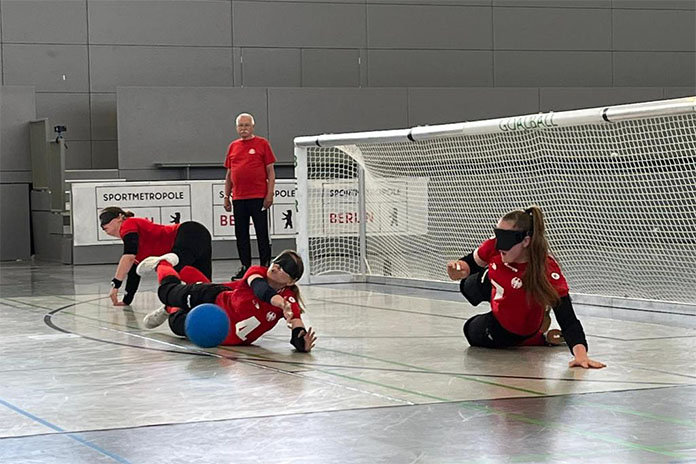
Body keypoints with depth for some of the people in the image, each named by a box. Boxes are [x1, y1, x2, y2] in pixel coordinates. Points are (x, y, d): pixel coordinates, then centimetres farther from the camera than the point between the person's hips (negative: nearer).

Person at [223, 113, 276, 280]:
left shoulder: (262, 144, 1)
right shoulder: (233, 146, 13)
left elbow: (270, 171, -1)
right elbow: (229, 174, 17)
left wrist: (269, 194, -9)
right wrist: (226, 197, 12)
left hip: (258, 197, -5)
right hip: (238, 198, 5)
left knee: (262, 234, 0)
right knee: (241, 234, 7)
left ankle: (265, 267, 5)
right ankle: (245, 267, 14)